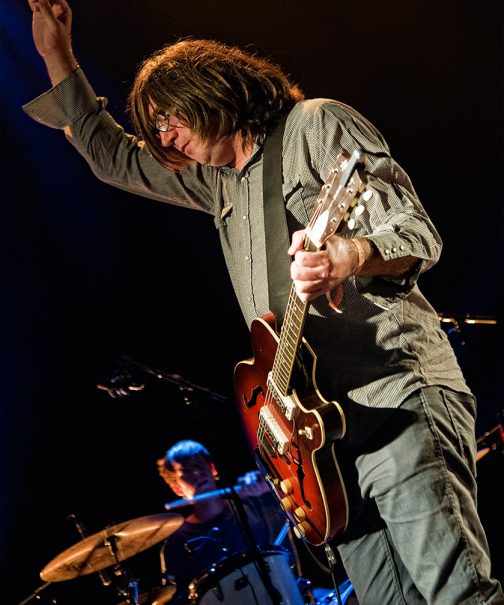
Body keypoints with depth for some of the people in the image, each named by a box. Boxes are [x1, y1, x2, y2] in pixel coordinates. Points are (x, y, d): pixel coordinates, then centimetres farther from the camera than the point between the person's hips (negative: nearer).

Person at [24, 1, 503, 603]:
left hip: (395, 397, -7)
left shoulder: (318, 125, 3)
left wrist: (351, 255, -27)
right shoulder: (219, 181, 25)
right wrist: (57, 56, 33)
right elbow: (111, 155, 36)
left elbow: (420, 233, -5)